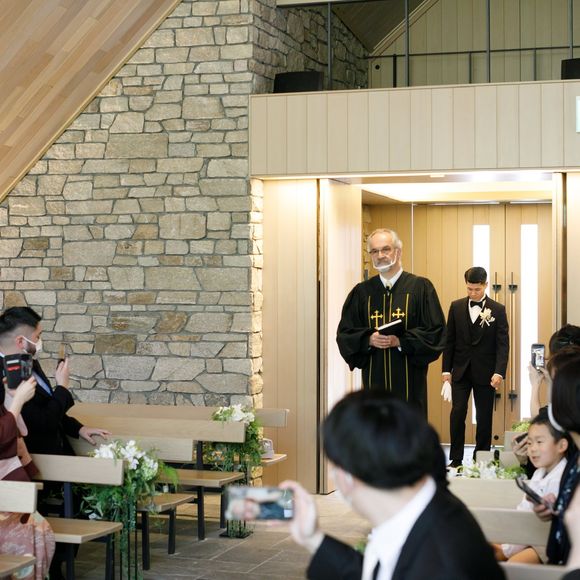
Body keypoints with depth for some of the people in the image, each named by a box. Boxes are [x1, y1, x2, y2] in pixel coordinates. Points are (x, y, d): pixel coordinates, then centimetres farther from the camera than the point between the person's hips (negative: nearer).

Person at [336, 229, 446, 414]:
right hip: (374, 380, 2)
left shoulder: (420, 287, 1)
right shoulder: (362, 292, 9)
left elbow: (436, 332, -4)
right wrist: (369, 339, -11)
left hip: (409, 381, -2)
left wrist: (401, 341, -16)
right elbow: (344, 333, 8)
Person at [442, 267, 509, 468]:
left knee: (484, 417, 5)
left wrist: (499, 372, -16)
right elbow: (449, 340, 7)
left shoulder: (498, 310, -2)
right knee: (457, 413, -6)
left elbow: (503, 344, -6)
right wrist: (446, 370, 2)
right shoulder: (456, 307, 4)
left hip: (485, 373, -1)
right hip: (460, 371, 1)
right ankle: (456, 459, 0)